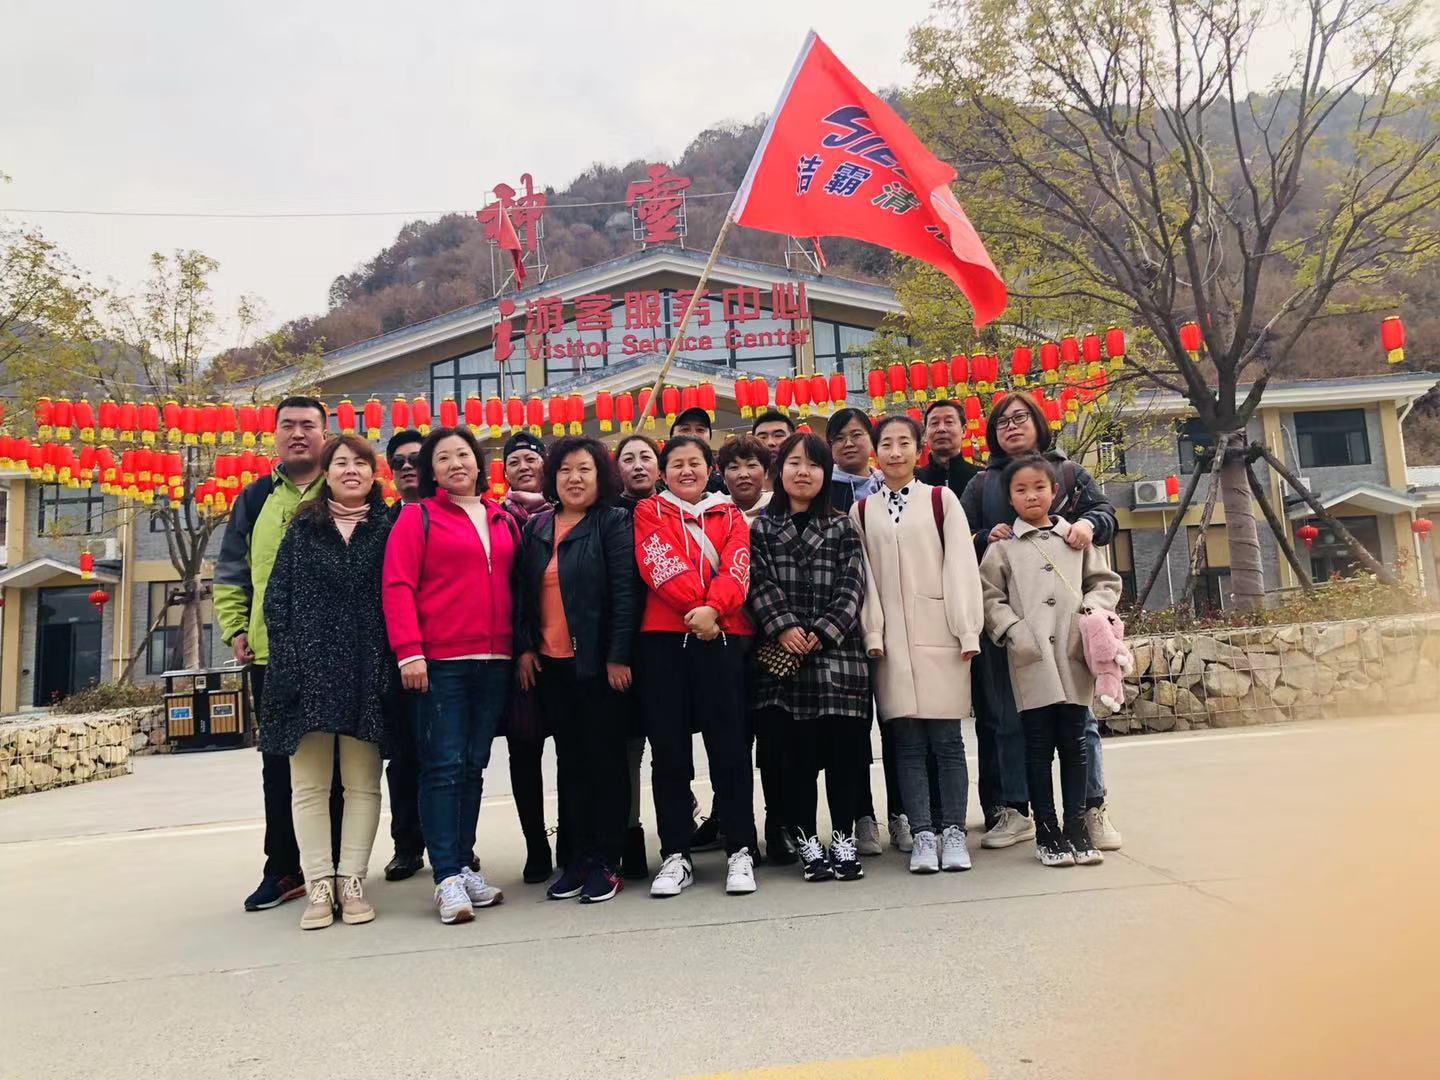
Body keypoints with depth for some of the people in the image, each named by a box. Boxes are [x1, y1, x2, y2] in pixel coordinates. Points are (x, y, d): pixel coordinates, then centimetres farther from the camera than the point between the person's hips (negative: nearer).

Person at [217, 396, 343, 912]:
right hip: (269, 655, 4)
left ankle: (335, 865, 16)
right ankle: (283, 869, 23)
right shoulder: (255, 499, 13)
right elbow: (230, 574, 17)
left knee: (334, 764, 4)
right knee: (278, 764, 11)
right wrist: (234, 629, 6)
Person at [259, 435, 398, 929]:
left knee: (362, 782, 4)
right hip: (310, 667, 1)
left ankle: (351, 881, 12)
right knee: (309, 784, 2)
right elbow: (276, 596, 6)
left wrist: (394, 659, -6)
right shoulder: (303, 528, 10)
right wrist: (287, 657, -5)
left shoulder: (387, 528, 8)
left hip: (367, 670, 0)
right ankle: (320, 886, 9)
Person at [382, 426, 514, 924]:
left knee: (473, 766, 11)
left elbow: (517, 585, 17)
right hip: (439, 662, -4)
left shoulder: (504, 520, 14)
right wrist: (409, 651, -15)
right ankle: (447, 878, 3)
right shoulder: (417, 516, 1)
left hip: (494, 660, 5)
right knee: (444, 766, -3)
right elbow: (397, 586, -6)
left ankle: (464, 864, 21)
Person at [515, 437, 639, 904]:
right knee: (570, 759, 12)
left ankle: (606, 861, 12)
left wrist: (618, 656, -16)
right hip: (549, 663, 5)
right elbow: (523, 592, 13)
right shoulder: (536, 528, 12)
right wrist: (524, 648, 4)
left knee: (605, 757, 3)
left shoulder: (614, 523, -4)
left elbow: (625, 592, -11)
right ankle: (578, 856, 21)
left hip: (598, 663, -5)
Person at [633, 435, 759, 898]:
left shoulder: (730, 516, 14)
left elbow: (737, 570, -1)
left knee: (729, 746, 1)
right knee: (668, 749, 4)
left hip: (722, 637, 0)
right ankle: (675, 855, 13)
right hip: (663, 639, 0)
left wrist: (712, 608, -19)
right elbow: (657, 564, -4)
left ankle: (740, 851, 11)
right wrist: (695, 607, -15)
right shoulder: (649, 512, 12)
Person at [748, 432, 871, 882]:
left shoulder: (843, 528, 11)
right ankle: (807, 842, 14)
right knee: (795, 751, 3)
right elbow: (759, 584, 0)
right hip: (784, 654, 0)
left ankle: (844, 839, 16)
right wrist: (782, 627, -15)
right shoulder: (762, 529, 10)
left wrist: (822, 632, -11)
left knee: (843, 748, 2)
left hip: (837, 650, 0)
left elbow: (852, 586, 1)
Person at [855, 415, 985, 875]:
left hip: (938, 632, -1)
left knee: (946, 738, 0)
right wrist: (872, 633, -3)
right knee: (907, 742, 2)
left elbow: (961, 565, 0)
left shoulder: (941, 499, 6)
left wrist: (968, 629, -6)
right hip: (891, 638, 2)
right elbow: (862, 575, 7)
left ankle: (953, 832, 9)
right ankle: (922, 835, 7)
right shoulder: (862, 510, 11)